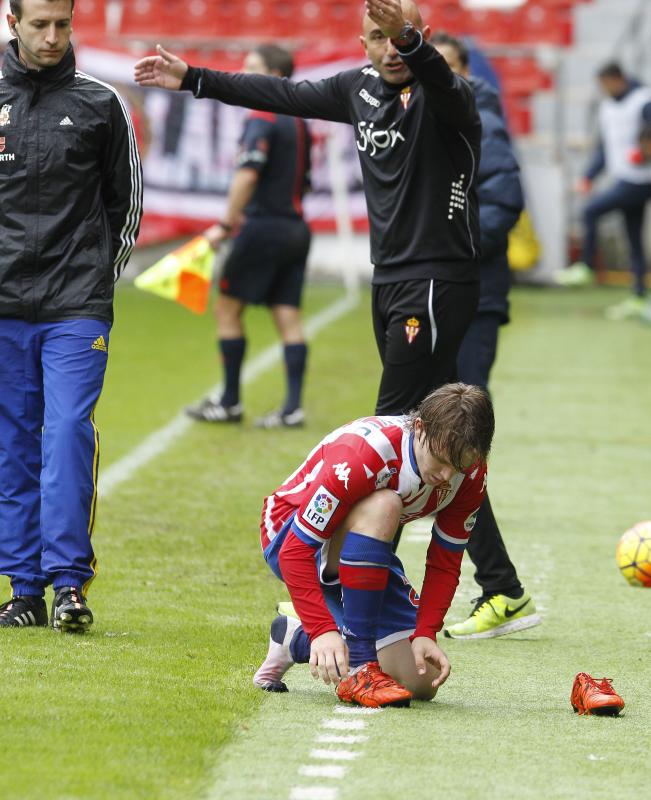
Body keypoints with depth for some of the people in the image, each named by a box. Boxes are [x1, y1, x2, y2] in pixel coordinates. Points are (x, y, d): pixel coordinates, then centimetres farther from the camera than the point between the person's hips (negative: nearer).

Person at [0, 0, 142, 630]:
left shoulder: (99, 105, 4)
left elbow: (126, 198, 13)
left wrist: (103, 275, 9)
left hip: (77, 309, -2)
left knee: (68, 436, -11)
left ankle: (69, 583, -9)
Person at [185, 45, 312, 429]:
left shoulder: (262, 120, -11)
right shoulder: (298, 123, 15)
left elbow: (247, 176, -22)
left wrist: (225, 225, -19)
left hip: (264, 225, -8)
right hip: (296, 229, 8)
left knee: (228, 307, 3)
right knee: (289, 317, 4)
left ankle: (230, 401, 5)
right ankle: (293, 407, -2)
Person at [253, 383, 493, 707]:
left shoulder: (470, 475, -16)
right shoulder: (363, 454, -35)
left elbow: (445, 563, -6)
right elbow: (295, 551, -34)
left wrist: (425, 633, -20)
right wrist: (324, 630, -42)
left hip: (365, 559, 6)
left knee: (422, 683, -6)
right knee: (382, 505, -38)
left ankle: (297, 640, 19)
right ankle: (359, 667, -32)